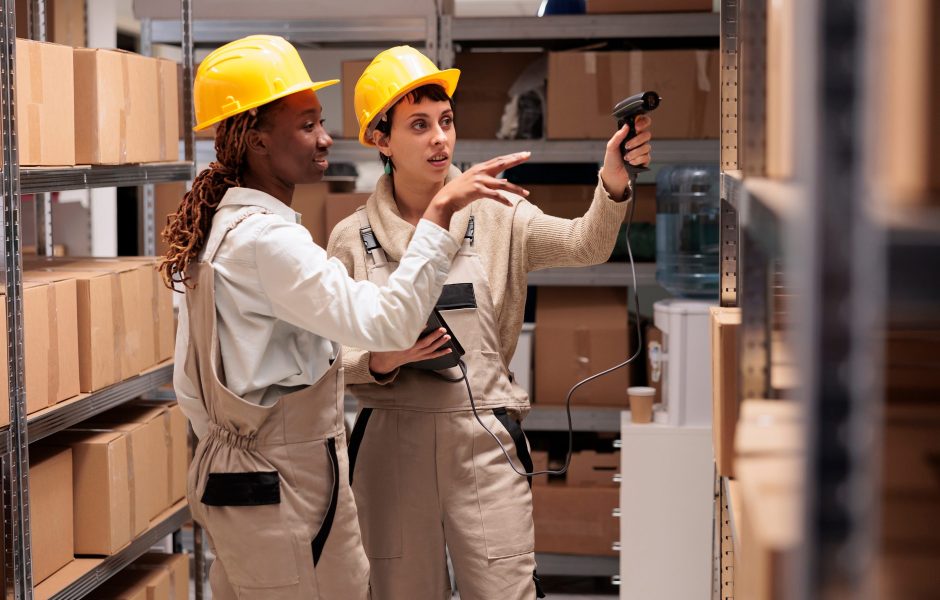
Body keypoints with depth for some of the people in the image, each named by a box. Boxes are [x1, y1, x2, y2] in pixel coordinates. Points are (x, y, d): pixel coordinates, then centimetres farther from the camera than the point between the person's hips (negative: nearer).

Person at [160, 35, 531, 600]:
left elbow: (190, 385, 14)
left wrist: (231, 453, 21)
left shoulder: (217, 228, 10)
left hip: (230, 474, 10)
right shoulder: (265, 240, -20)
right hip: (285, 493, -10)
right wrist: (441, 213, -28)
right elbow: (388, 322, -30)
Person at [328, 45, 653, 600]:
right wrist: (382, 361, -14)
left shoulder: (496, 218, 2)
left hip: (484, 442, 0)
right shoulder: (353, 238, 3)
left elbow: (585, 245, -15)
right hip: (391, 445, 1)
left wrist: (614, 181, -34)